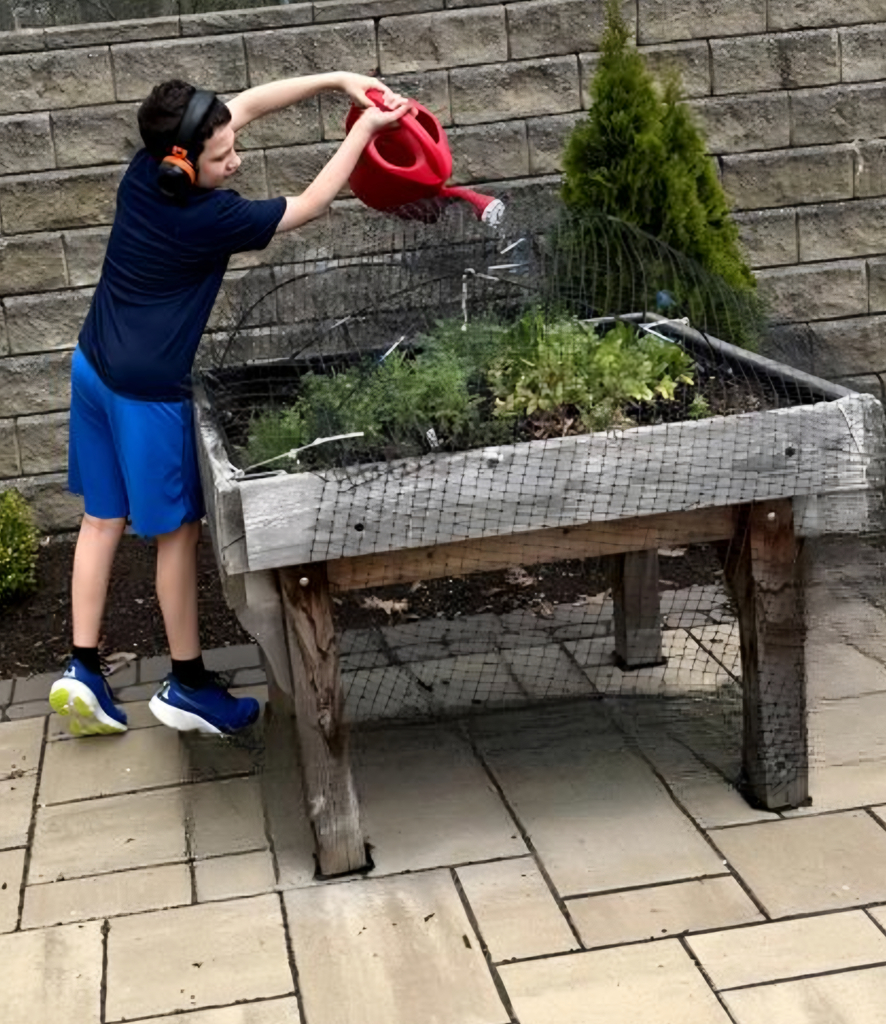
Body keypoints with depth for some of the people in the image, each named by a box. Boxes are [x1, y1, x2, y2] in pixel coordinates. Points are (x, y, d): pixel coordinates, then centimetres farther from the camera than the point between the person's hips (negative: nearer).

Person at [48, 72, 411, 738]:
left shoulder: (146, 170, -3)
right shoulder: (208, 219, -22)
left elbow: (247, 103, 6)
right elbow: (311, 205, -10)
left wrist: (338, 79, 3)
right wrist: (366, 127, -4)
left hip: (95, 366, 8)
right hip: (148, 389, -8)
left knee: (103, 518, 14)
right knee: (179, 529, 5)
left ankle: (83, 668, 16)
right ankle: (188, 685, 16)